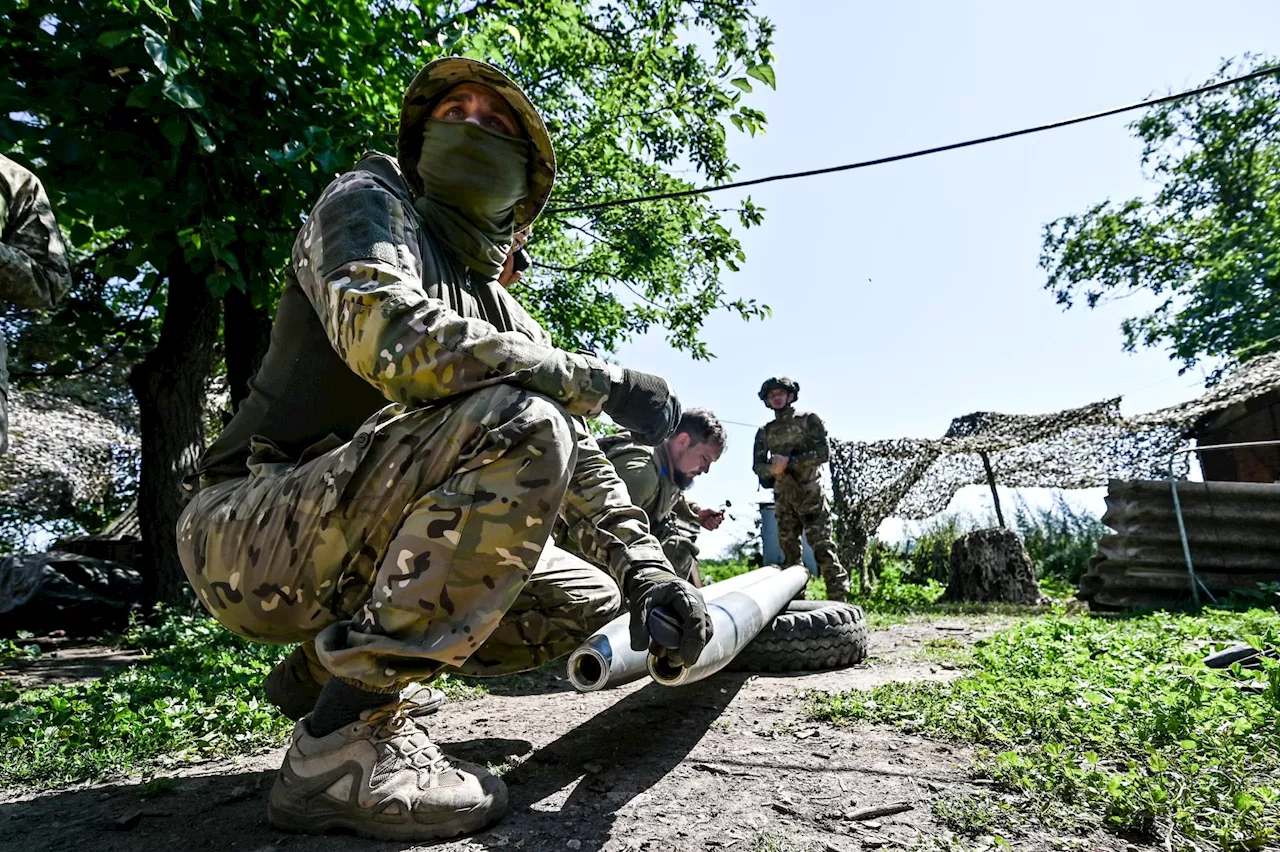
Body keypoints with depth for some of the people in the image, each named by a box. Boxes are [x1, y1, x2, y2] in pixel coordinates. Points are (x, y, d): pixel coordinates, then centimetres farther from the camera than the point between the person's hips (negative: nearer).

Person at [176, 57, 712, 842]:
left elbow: (577, 459, 6)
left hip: (353, 556, 7)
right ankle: (345, 739, -22)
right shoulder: (370, 202, -3)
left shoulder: (507, 318, 13)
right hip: (248, 536, -7)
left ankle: (331, 666, 13)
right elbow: (391, 337, -26)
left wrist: (648, 571, -9)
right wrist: (604, 382, -20)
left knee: (585, 602, 6)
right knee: (517, 424, -28)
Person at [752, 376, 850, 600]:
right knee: (789, 550, 6)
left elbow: (823, 453, -8)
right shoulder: (765, 432, 14)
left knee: (823, 547, -10)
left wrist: (789, 461, -17)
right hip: (783, 499, 4)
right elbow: (757, 466, 8)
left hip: (810, 494, -4)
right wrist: (771, 468, -15)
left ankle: (838, 597, -9)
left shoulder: (809, 420, 2)